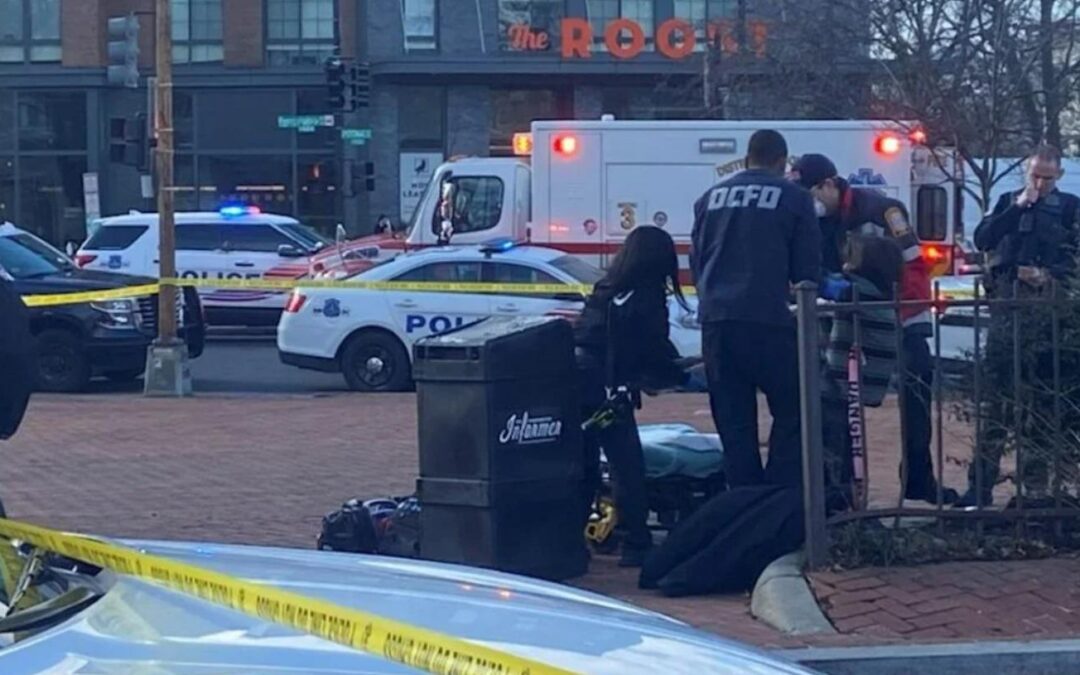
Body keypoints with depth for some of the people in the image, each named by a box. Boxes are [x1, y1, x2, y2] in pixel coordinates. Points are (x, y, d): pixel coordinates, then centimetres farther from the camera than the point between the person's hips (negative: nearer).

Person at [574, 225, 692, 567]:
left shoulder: (604, 289, 16)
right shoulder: (647, 297, -6)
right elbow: (655, 351, -4)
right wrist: (681, 375, 13)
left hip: (576, 382, 7)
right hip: (608, 392, -7)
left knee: (584, 468, 16)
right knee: (628, 468, -1)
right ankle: (636, 545, -1)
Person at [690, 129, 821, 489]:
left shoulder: (710, 198, 15)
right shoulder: (793, 197, 3)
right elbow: (807, 267, 5)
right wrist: (802, 294, 25)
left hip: (716, 320, 4)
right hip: (769, 320, -4)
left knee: (733, 422, 8)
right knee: (791, 413, 5)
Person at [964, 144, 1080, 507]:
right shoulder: (1008, 202, 16)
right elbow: (982, 240, 1)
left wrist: (1049, 274, -12)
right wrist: (1018, 207, -5)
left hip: (1049, 311, -1)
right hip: (1007, 305, 1)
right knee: (996, 395, -3)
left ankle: (1036, 482, 9)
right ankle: (981, 483, -2)